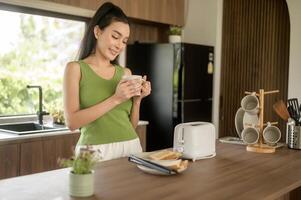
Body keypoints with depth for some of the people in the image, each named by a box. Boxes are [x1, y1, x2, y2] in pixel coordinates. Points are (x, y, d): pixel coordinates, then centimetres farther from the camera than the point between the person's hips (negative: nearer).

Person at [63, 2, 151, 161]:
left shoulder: (125, 73, 10)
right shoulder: (76, 68, -2)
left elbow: (131, 125, 13)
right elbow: (72, 122, -12)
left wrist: (138, 99, -4)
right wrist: (115, 99, -15)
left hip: (131, 148, 4)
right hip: (96, 152, -4)